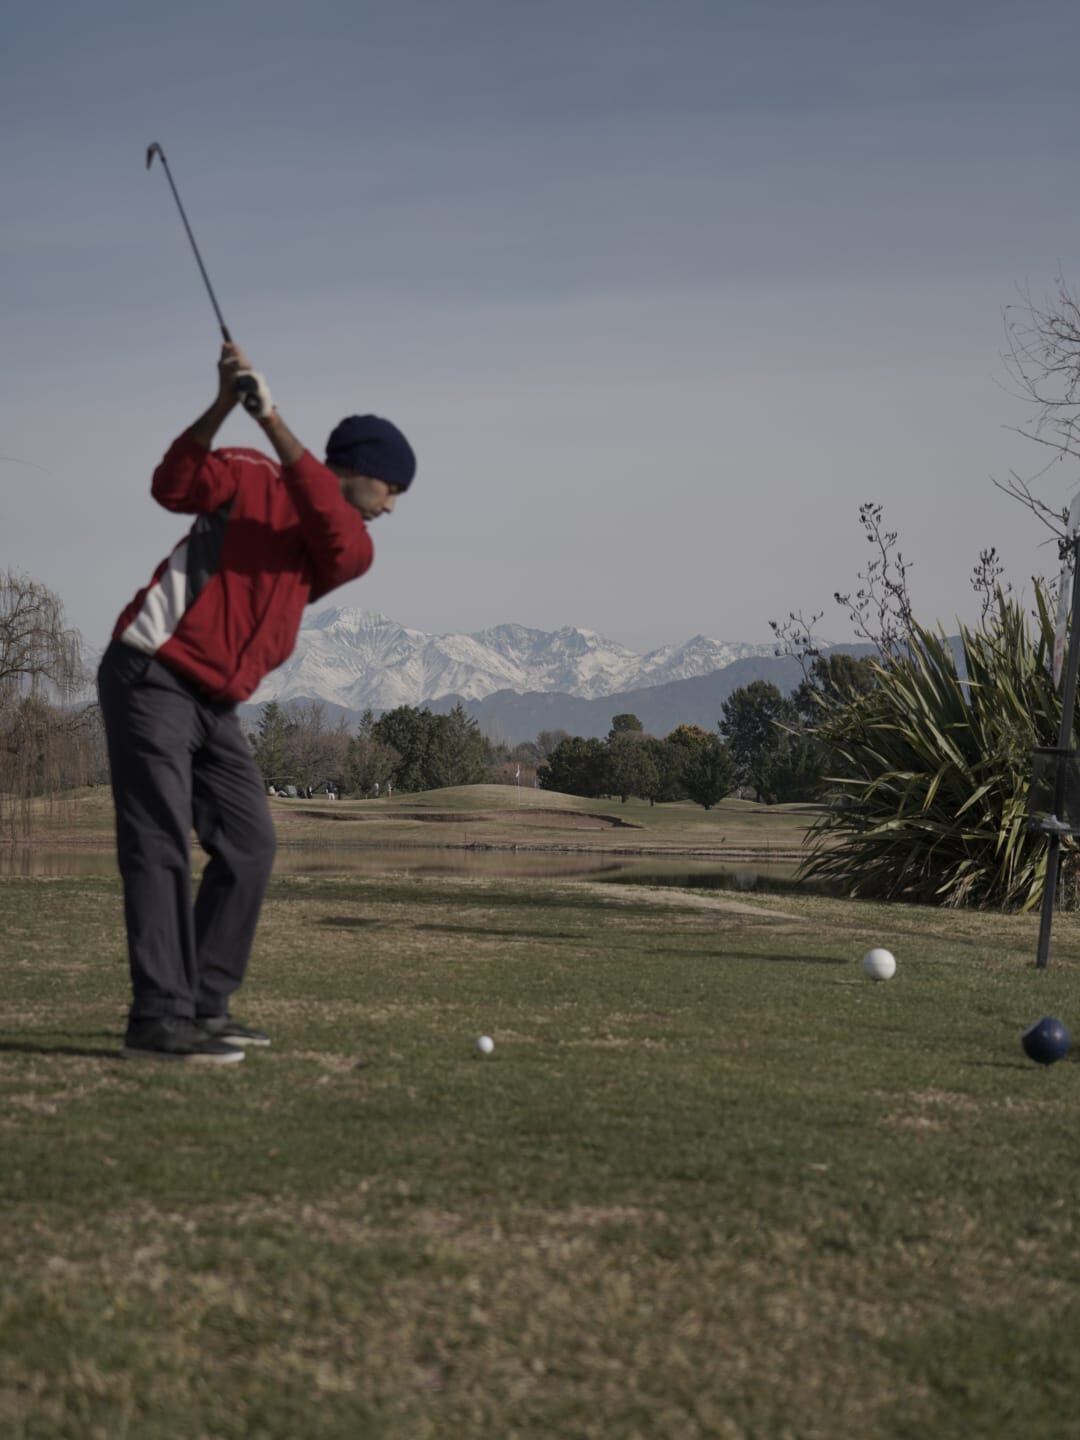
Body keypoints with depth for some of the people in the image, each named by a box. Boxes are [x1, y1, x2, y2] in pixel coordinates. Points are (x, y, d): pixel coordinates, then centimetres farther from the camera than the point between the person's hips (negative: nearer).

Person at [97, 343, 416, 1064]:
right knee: (162, 845, -14)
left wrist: (273, 420, -24)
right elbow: (176, 484, -21)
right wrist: (224, 407, -35)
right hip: (151, 677, -8)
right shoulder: (253, 478, -4)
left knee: (250, 846, 8)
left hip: (215, 705, 8)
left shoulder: (347, 548, 10)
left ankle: (206, 1005, 16)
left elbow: (344, 541, -14)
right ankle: (158, 1018, -18)